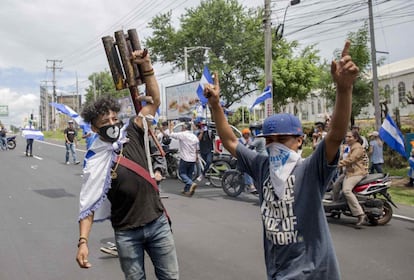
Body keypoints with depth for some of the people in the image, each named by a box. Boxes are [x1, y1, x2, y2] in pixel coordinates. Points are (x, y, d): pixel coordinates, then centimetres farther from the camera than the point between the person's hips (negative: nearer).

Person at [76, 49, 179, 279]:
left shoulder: (132, 134, 0)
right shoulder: (95, 161, -8)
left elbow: (154, 101, 0)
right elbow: (88, 205, -9)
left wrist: (146, 66, -9)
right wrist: (83, 241, -19)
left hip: (158, 223, 3)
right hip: (127, 233, -2)